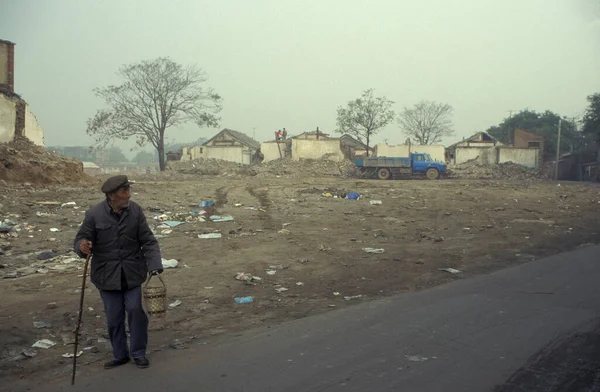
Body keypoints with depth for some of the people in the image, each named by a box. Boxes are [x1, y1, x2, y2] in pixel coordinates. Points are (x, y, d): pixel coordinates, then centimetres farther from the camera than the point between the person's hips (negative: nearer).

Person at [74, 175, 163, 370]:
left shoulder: (135, 211, -6)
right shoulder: (94, 214, -10)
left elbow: (148, 242, -4)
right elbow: (81, 239, -7)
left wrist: (155, 266, -15)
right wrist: (82, 246, -32)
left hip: (133, 273, 1)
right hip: (107, 276, 0)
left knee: (135, 310, -5)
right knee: (114, 317, 7)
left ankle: (138, 353, 15)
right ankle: (119, 355, 27)